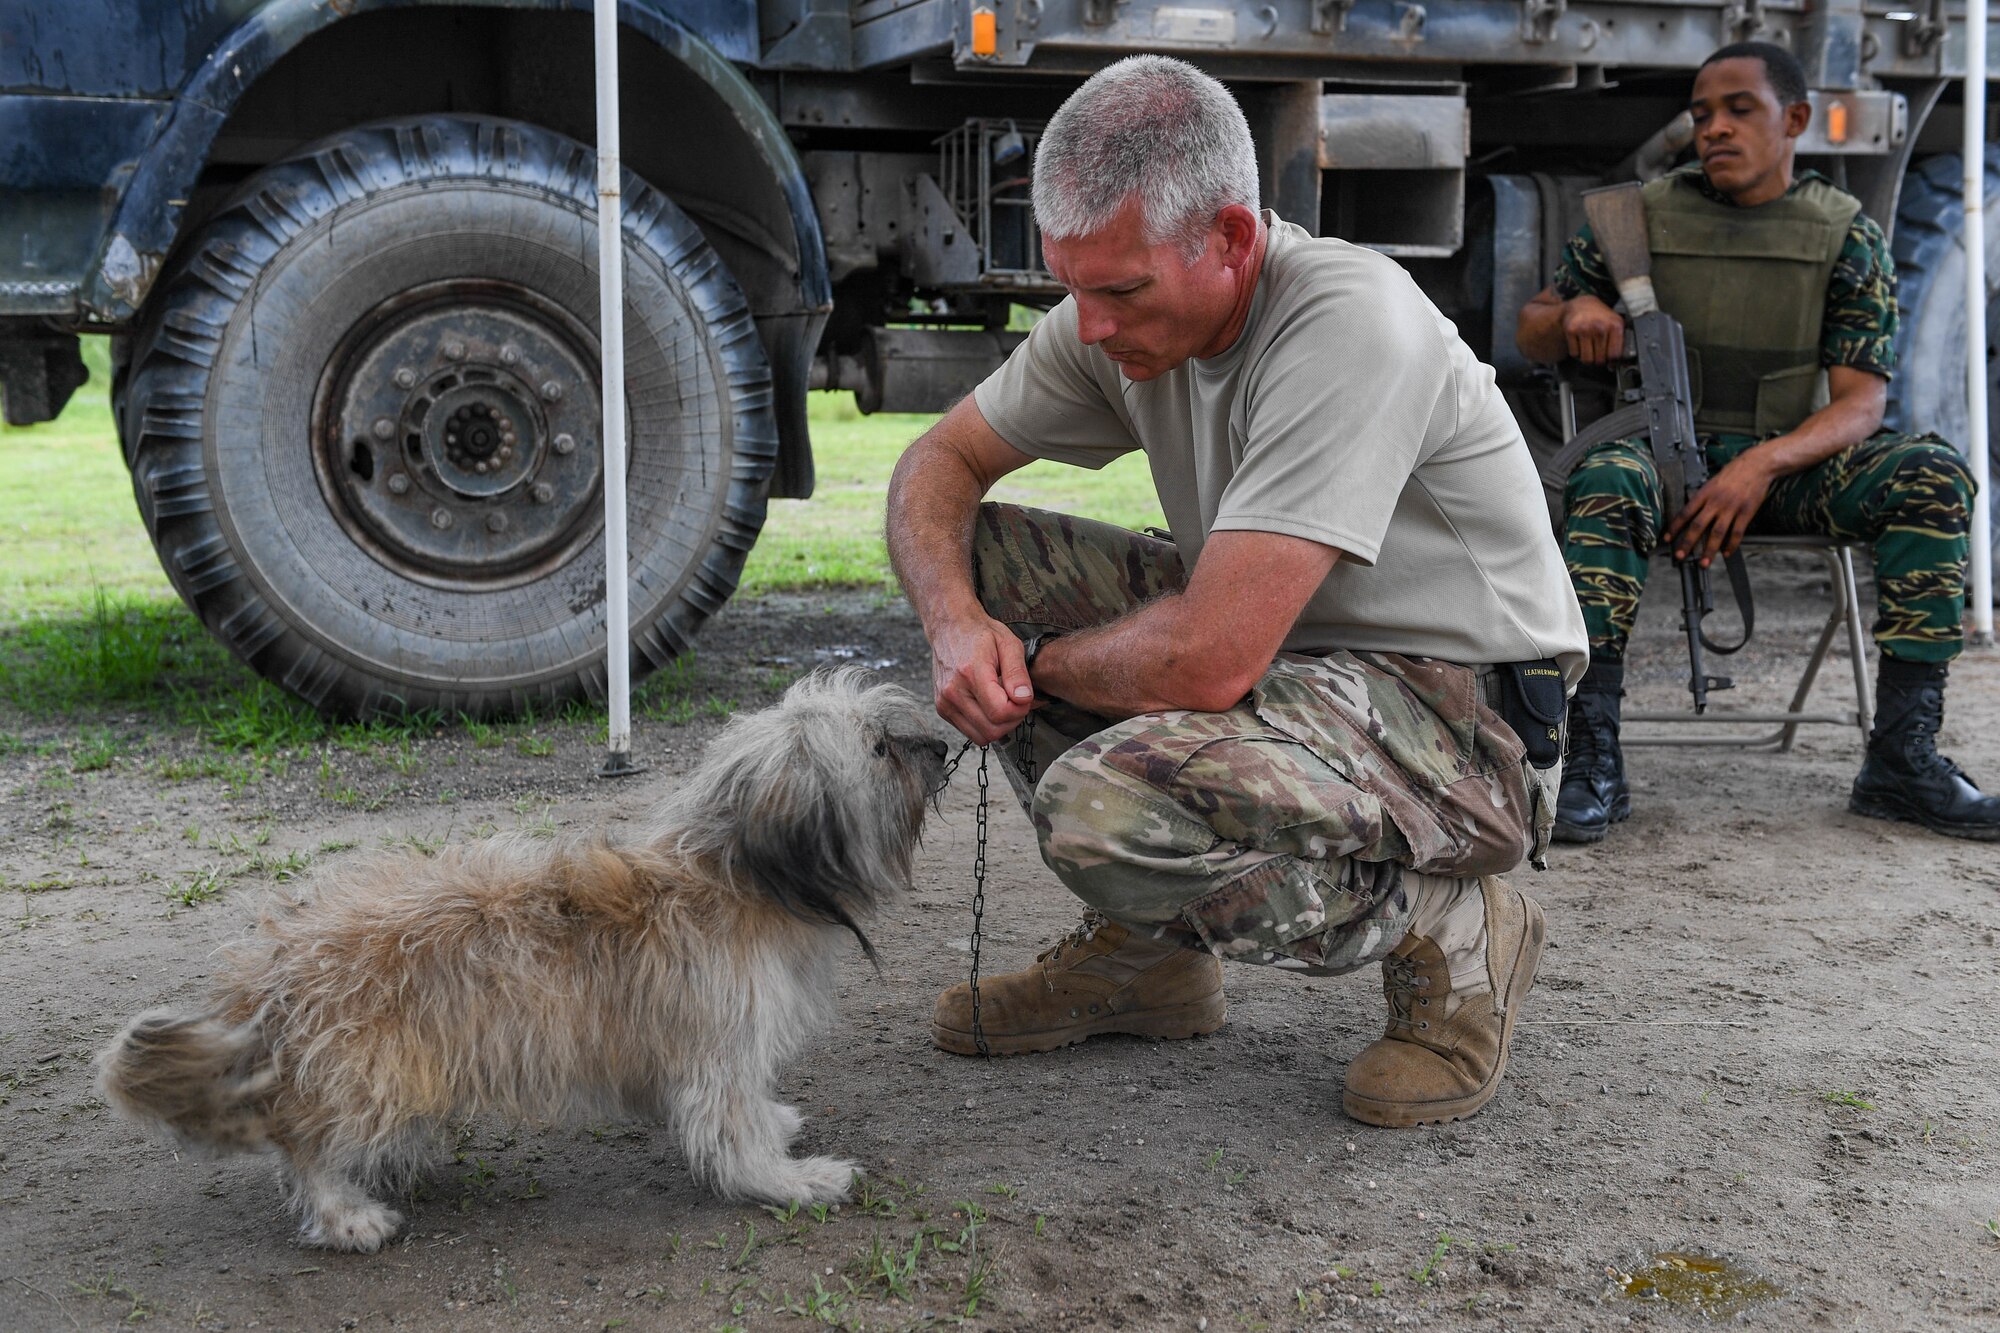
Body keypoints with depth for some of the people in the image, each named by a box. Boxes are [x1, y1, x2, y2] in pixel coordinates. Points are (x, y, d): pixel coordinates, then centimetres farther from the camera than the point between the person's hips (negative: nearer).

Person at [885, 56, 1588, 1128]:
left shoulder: (1350, 327, -29)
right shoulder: (1127, 306, -4)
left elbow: (1206, 661, -33)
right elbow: (941, 462, 6)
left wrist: (1035, 664, -13)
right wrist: (957, 622, -15)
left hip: (1460, 717, -8)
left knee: (1103, 806, -32)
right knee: (972, 556, -1)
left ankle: (1447, 929, -3)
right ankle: (1144, 950, 10)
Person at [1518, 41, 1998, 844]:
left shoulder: (1845, 232, 4)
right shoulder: (1641, 217, 5)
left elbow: (1861, 401, -4)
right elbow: (1529, 336, 13)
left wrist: (1764, 464, -24)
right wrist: (1573, 313, -13)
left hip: (1793, 462, 1)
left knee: (1932, 474, -26)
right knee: (1604, 478, -36)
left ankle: (1902, 756, -23)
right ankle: (1592, 762, -37)